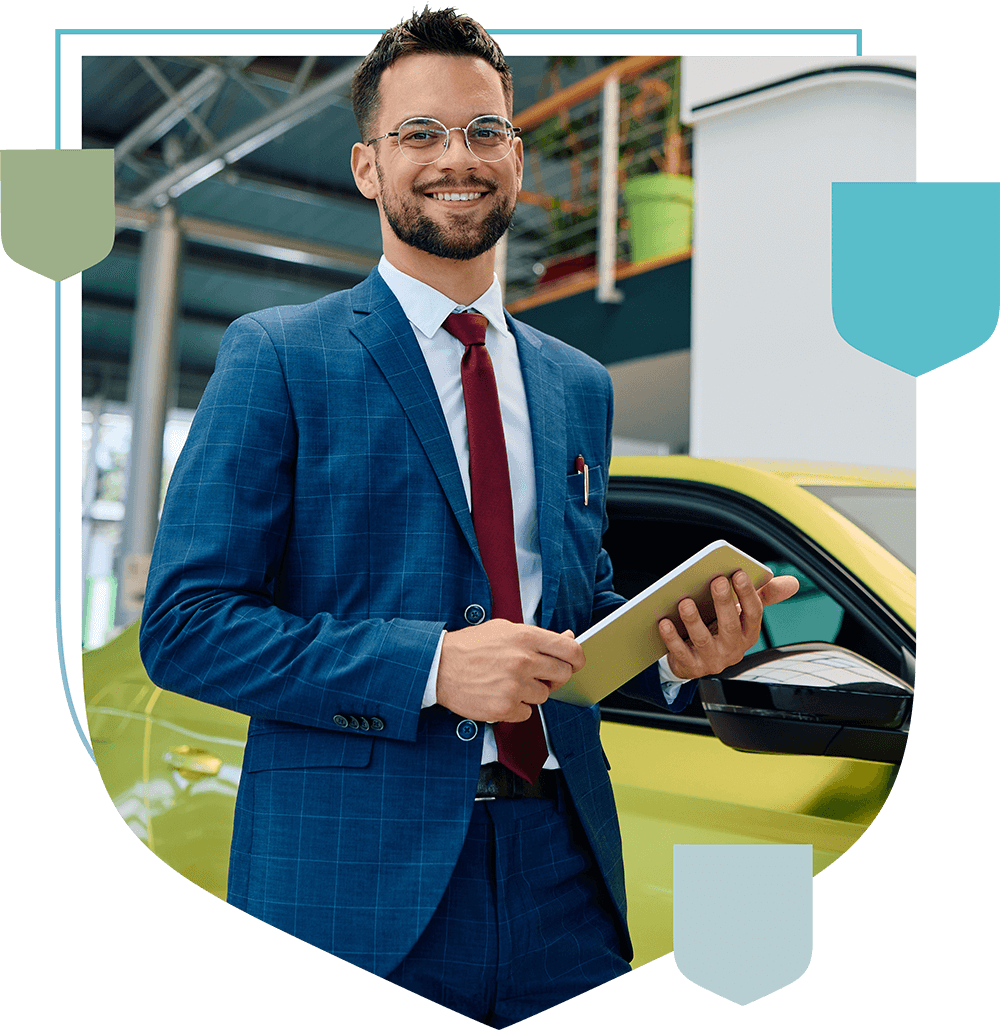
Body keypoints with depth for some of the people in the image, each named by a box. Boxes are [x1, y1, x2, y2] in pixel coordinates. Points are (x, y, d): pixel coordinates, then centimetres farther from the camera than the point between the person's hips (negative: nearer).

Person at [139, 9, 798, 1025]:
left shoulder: (579, 384, 12)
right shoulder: (276, 357, -5)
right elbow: (181, 625, -10)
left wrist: (673, 651, -4)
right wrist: (432, 666, -20)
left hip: (563, 868, 5)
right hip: (358, 881, -4)